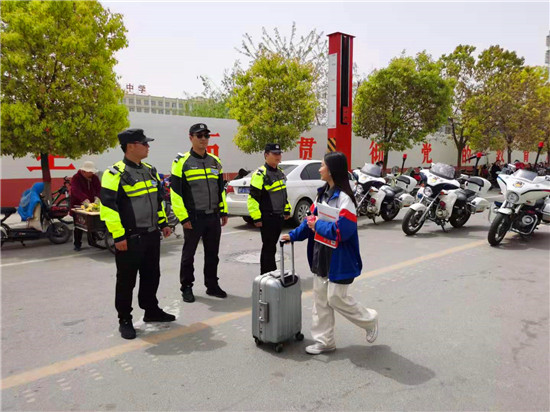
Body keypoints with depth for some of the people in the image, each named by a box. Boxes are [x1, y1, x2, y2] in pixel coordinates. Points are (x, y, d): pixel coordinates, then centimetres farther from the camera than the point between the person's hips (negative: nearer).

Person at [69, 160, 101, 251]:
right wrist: (85, 200, -39)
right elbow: (76, 191, -24)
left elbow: (99, 189, -2)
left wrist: (97, 197, -24)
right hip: (78, 205, -4)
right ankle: (77, 244, 12)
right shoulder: (76, 178, -9)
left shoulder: (95, 178, 7)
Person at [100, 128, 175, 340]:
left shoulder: (150, 171, 11)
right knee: (126, 281, 4)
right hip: (130, 238, -7)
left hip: (152, 235, 8)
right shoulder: (115, 174, -14)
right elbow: (108, 207, -16)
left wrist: (163, 223, 17)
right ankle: (125, 320, 19)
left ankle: (151, 310, 34)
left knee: (151, 275, 18)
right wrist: (118, 236, -18)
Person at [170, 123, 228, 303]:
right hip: (193, 218, -5)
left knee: (212, 254, 13)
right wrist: (183, 217, -13)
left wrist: (224, 212, 13)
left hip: (213, 217, 5)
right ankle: (186, 287, 20)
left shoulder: (215, 161, 11)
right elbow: (175, 192, -8)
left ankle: (212, 285, 27)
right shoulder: (182, 162, -5)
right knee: (188, 254, 6)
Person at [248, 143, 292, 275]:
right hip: (267, 218, -8)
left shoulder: (280, 173, 14)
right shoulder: (260, 174, -14)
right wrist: (257, 218, -18)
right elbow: (253, 197, -17)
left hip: (278, 216, 8)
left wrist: (287, 210, 24)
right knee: (269, 247, -4)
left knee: (271, 247, 17)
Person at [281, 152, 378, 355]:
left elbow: (343, 230, -27)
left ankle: (370, 319, 29)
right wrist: (293, 235, 12)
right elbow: (311, 219, 16)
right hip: (321, 255, 9)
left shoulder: (344, 197, -20)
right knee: (320, 298, 13)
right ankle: (324, 341, 27)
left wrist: (318, 225, -17)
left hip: (339, 258, -8)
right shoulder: (323, 193, 8)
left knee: (336, 298, 2)